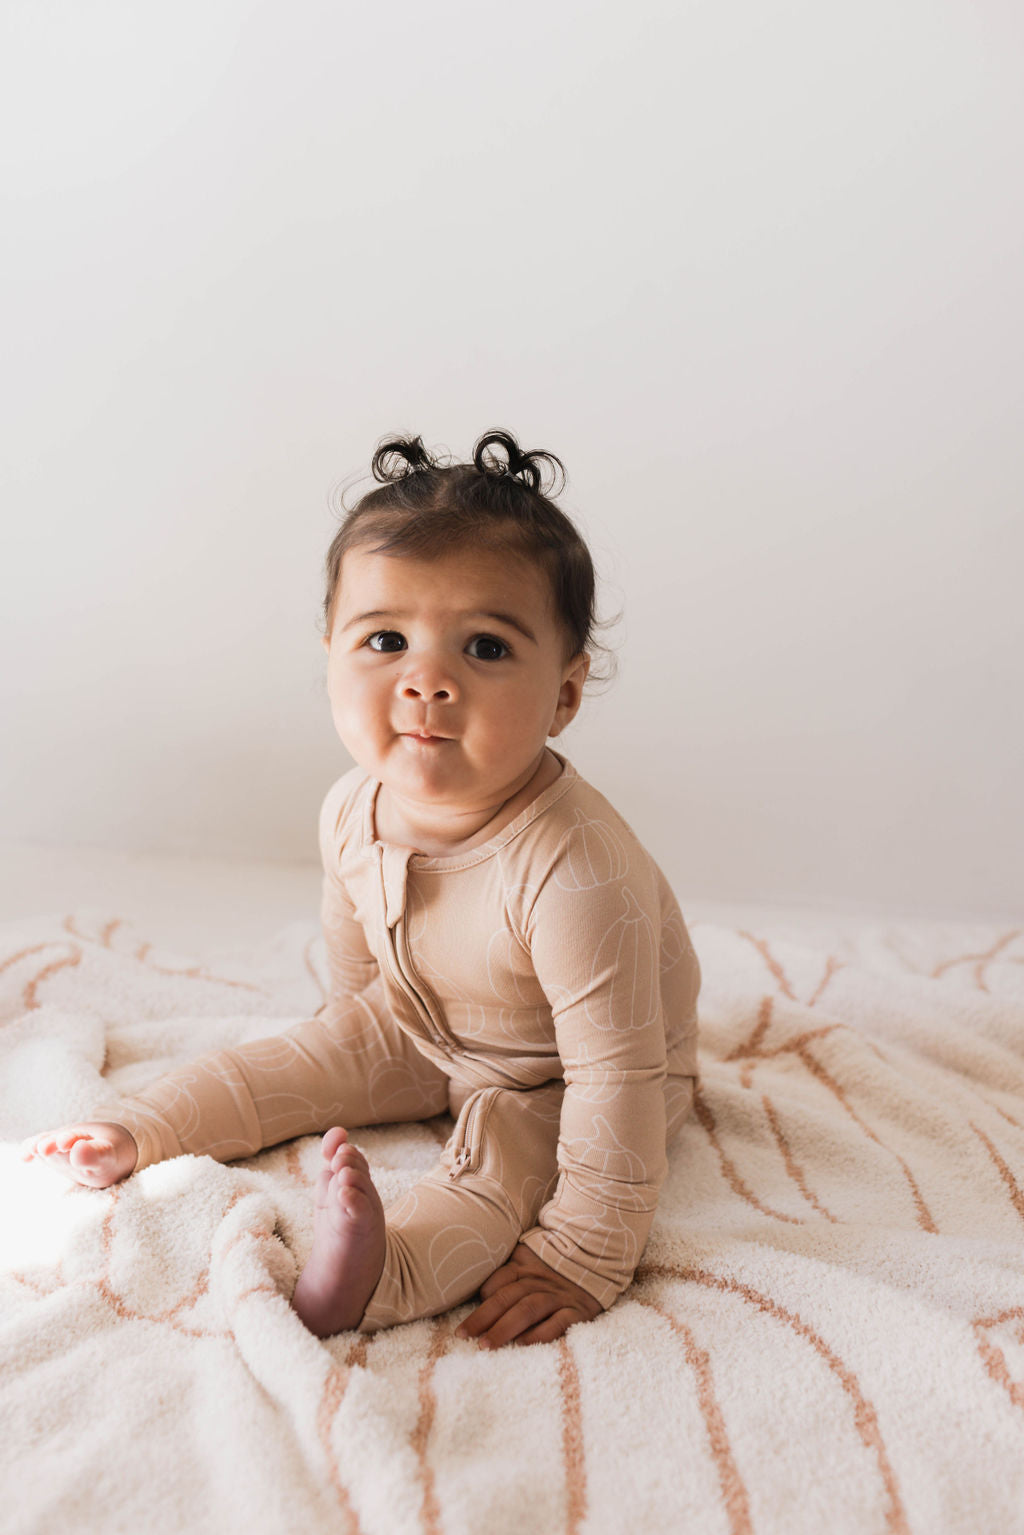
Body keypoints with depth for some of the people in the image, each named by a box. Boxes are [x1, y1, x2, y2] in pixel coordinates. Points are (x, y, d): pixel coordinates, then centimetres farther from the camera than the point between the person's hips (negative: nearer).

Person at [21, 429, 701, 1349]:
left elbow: (617, 1080, -37)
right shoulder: (355, 813, -19)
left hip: (558, 1077, -6)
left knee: (506, 1150, -30)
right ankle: (134, 1135, 16)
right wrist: (364, 1025, 20)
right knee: (316, 1060, 5)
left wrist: (583, 1257, -33)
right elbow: (354, 940, 5)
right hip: (425, 1034, 7)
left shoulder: (572, 868, -42)